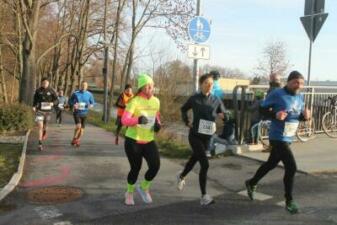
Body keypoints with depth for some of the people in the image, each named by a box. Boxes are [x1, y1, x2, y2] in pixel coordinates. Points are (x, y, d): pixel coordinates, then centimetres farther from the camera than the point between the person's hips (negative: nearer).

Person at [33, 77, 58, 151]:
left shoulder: (51, 91, -5)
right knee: (40, 127, -12)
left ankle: (44, 132, 59)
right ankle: (40, 144, -10)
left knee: (45, 125, 22)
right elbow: (35, 99, 11)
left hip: (48, 111, 1)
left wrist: (52, 103, -22)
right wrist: (34, 106, -4)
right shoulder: (38, 90, -3)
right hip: (39, 111, -1)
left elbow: (56, 100, -1)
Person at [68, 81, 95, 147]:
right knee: (78, 126, -20)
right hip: (77, 112, -2)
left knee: (82, 128, 8)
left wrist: (91, 105, -13)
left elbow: (93, 102, 10)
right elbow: (69, 101, 6)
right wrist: (73, 105, -15)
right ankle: (74, 139, 1)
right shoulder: (75, 93, -3)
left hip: (84, 113, 3)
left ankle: (78, 141, 29)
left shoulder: (89, 94, 1)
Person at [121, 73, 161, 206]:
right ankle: (130, 193, 35)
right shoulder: (134, 101, -16)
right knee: (135, 168, 5)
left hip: (149, 141, 4)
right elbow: (124, 120, -26)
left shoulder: (156, 101, 2)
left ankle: (143, 188, 20)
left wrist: (158, 124, -2)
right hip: (133, 141, -4)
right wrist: (138, 120, -45)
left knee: (155, 165, -11)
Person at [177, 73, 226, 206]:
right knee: (205, 164, -17)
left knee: (194, 159, 23)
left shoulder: (216, 101, 0)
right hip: (195, 136, -4)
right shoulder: (194, 99, -6)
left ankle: (181, 177, 53)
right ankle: (204, 196, -9)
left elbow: (225, 117, 2)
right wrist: (187, 122, 1)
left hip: (207, 137, 4)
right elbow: (183, 109, 13)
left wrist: (223, 116, -20)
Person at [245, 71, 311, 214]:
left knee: (271, 163, 21)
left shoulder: (300, 97, 7)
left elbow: (300, 115, 15)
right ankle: (289, 201, 7)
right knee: (291, 167, -11)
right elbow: (262, 109, -10)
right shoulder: (277, 94, -14)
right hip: (278, 138, -8)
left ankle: (251, 183, 42)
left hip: (289, 138, 8)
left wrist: (305, 116, -8)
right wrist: (275, 115, -27)